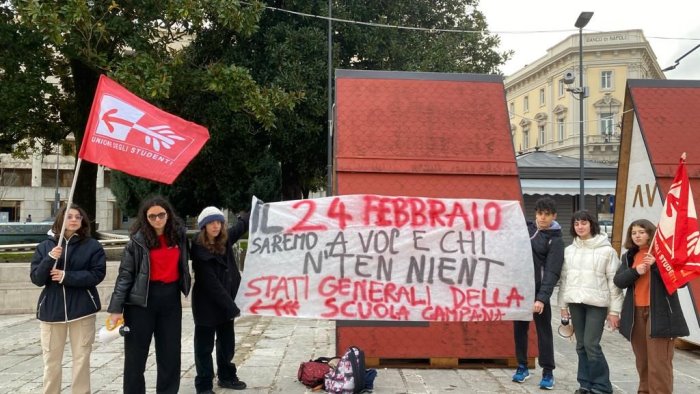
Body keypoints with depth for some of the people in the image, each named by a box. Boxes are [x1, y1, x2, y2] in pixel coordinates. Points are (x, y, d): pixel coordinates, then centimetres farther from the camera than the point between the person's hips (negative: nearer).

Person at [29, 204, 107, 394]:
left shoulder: (92, 246, -1)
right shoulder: (45, 246, 5)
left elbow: (98, 274, -10)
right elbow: (36, 279, -1)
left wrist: (67, 276, -17)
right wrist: (50, 259, -18)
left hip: (82, 308, -1)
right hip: (51, 309, 2)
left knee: (82, 358, 5)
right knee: (51, 360, 8)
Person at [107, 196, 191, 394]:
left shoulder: (179, 234, 3)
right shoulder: (138, 240, -8)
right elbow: (125, 274, -9)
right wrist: (117, 308, -13)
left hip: (171, 297, 4)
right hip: (142, 299, -3)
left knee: (170, 354, 11)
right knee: (136, 354, 6)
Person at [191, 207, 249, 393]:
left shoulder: (225, 239, 0)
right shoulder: (199, 250, -19)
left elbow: (241, 225, 21)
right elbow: (211, 283, -22)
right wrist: (231, 306, -22)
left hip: (226, 302, 7)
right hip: (206, 304, -7)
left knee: (227, 342, 18)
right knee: (205, 345, 5)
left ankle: (226, 376, 35)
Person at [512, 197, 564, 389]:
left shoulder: (555, 240, -9)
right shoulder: (526, 228, 7)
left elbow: (552, 272, -17)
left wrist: (542, 298, -26)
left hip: (538, 290, -5)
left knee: (544, 331, 3)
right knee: (519, 329, 11)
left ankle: (548, 372, 12)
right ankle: (522, 367, 24)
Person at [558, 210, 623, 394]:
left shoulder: (606, 250, -3)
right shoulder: (569, 250, 10)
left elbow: (614, 282, -3)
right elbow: (564, 279, 13)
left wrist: (614, 310, -6)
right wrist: (563, 305, 11)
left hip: (597, 303, -4)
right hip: (575, 302, 4)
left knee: (591, 344, -8)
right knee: (581, 345, 8)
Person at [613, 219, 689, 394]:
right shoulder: (629, 256, 12)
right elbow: (618, 280, 2)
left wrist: (656, 264, -22)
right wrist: (635, 271, -14)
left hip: (659, 313, -5)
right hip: (636, 313, 5)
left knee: (659, 362, -6)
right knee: (642, 360, 14)